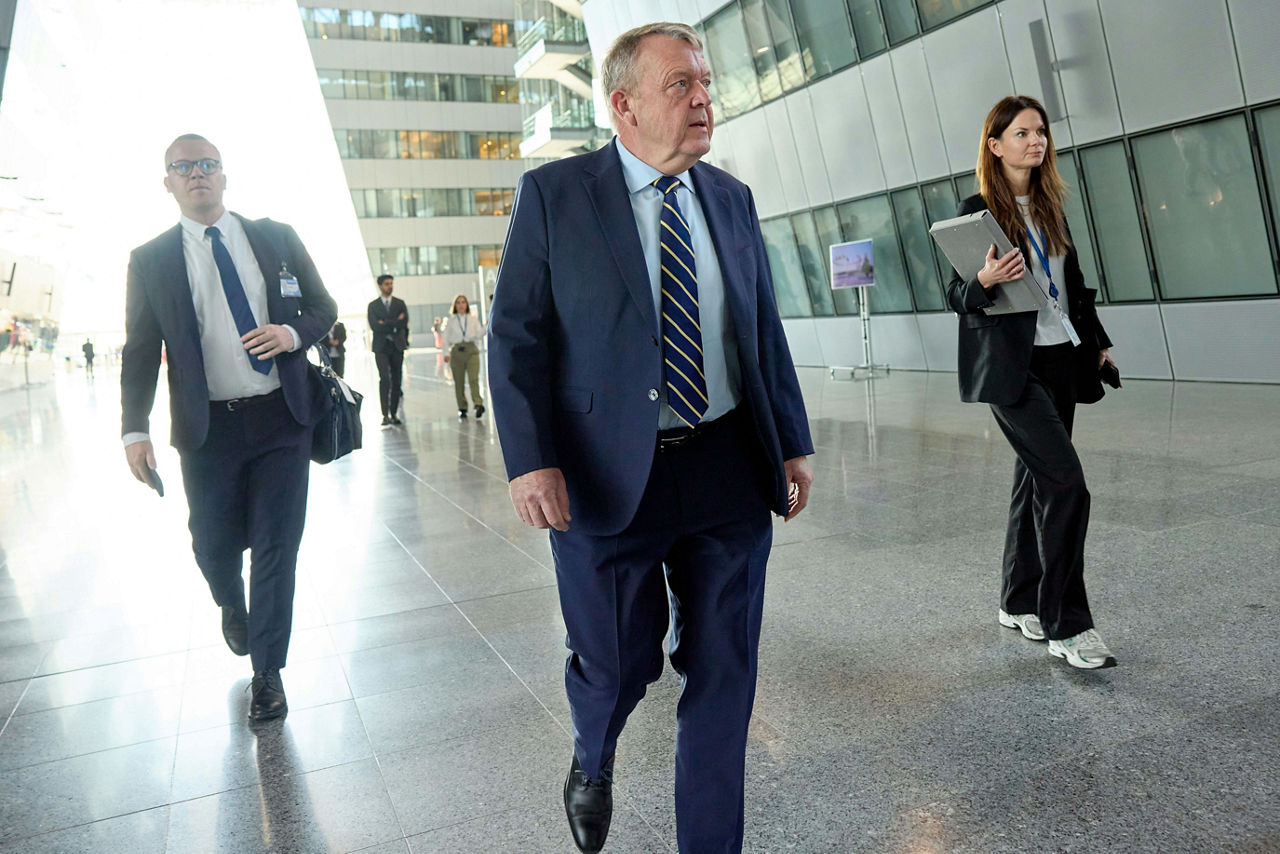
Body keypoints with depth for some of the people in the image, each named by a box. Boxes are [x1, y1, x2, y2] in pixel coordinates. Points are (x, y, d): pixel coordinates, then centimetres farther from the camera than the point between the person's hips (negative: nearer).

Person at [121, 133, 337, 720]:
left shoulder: (276, 238, 8)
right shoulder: (150, 260, 6)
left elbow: (323, 308, 12)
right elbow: (139, 351, 4)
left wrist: (293, 333, -11)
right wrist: (135, 429, -8)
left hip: (282, 416, 0)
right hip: (208, 427, 0)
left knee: (276, 546, 1)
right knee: (214, 545, 9)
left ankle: (267, 672, 16)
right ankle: (233, 608, 46)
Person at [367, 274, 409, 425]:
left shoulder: (400, 303, 11)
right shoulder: (373, 305, 7)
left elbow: (404, 323, -3)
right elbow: (374, 326, -6)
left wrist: (385, 323, -8)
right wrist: (395, 323, -8)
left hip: (397, 346, 2)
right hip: (381, 347, -2)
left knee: (396, 380, 2)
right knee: (385, 378, -15)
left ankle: (394, 413, 9)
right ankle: (385, 414, -16)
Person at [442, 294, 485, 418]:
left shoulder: (473, 320, 14)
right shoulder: (451, 321, 13)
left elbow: (479, 335, 5)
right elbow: (446, 338, 11)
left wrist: (484, 327, -14)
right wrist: (446, 353, -1)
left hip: (471, 350, -1)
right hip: (456, 351, 1)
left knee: (473, 378, -17)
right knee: (458, 382, 1)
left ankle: (478, 404, -27)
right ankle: (462, 408, 9)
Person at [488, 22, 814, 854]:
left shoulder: (732, 198, 11)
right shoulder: (554, 194, -2)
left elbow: (765, 330, 14)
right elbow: (517, 335, -5)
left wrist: (793, 442, 11)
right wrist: (532, 460, -15)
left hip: (730, 471, 4)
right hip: (608, 475, -3)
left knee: (723, 674, 10)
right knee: (615, 664, 8)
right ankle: (592, 763, 44)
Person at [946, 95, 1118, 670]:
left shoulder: (1050, 206, 15)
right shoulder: (977, 210, -5)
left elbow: (1074, 284, 22)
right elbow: (957, 296, -5)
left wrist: (1098, 342, 19)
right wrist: (985, 280, -26)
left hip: (1061, 360, 7)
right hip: (1012, 367, -7)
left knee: (1036, 481, 11)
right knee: (1066, 483, -14)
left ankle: (1019, 604, 24)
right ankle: (1067, 627, -6)